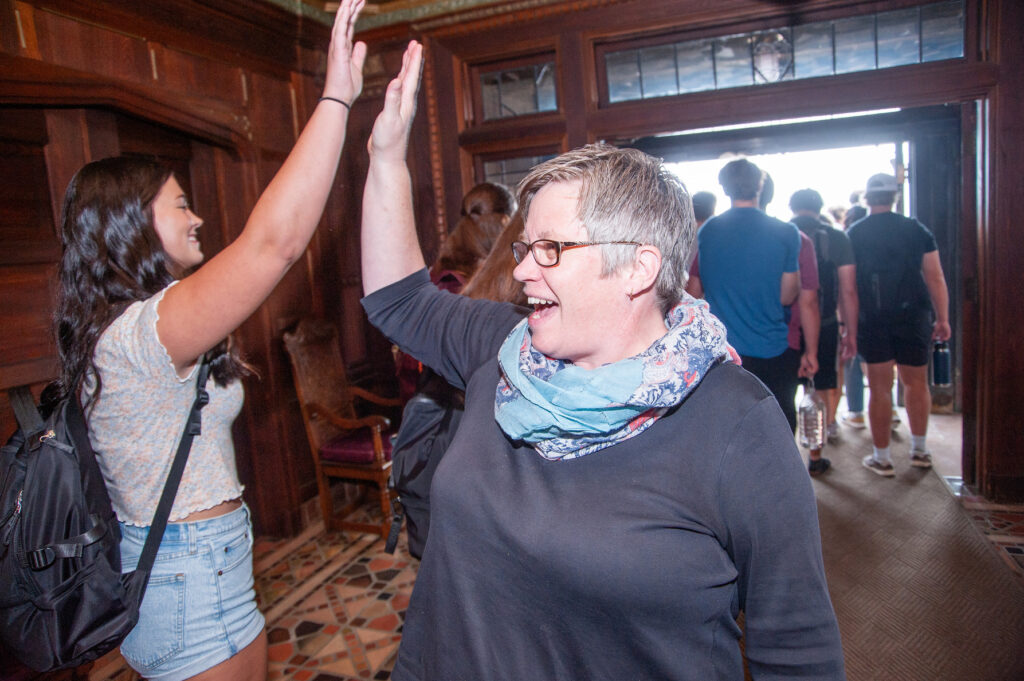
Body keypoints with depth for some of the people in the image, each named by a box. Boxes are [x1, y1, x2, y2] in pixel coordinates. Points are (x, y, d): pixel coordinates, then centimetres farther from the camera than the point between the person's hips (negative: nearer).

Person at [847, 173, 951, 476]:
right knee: (916, 383, 16)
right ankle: (919, 449, 27)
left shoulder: (854, 234, -2)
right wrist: (942, 318, 9)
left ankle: (881, 457, 10)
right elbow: (935, 278, 2)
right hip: (914, 317, 2)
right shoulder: (917, 230, 3)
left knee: (880, 388, 3)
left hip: (873, 321, -2)